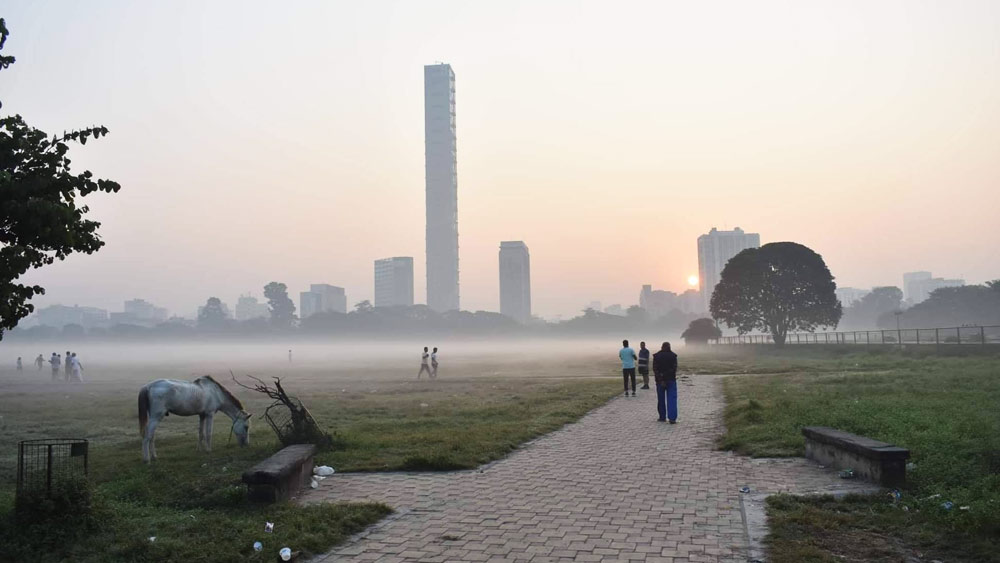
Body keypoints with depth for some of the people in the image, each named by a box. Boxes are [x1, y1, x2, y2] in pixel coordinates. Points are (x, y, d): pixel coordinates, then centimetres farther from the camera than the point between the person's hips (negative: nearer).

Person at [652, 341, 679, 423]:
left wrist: (661, 380, -10)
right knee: (672, 399, -1)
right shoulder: (673, 356, -2)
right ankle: (672, 418, -11)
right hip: (671, 380, -1)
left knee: (661, 399, 12)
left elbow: (655, 369, -8)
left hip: (660, 380, 1)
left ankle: (662, 417, 18)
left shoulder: (656, 356, -1)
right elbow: (674, 368, -9)